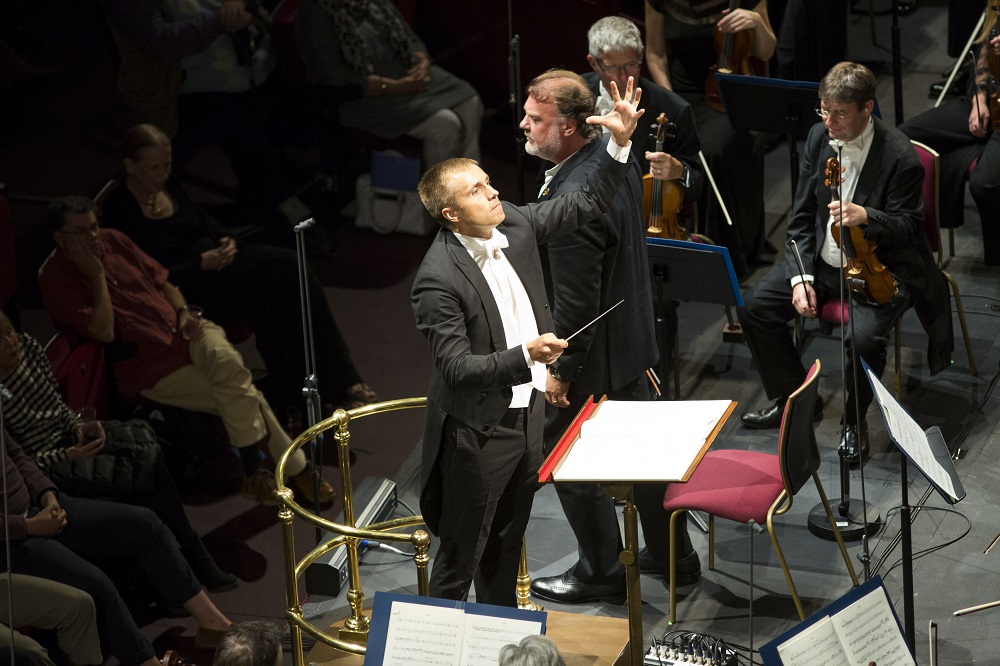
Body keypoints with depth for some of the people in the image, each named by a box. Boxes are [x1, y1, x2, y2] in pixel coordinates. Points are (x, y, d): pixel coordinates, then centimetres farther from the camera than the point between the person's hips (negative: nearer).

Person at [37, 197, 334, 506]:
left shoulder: (113, 240, 8)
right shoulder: (56, 279, -9)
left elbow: (162, 280, 18)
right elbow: (103, 331, -19)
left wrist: (184, 311, 0)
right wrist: (97, 275, -19)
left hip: (182, 330, 5)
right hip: (150, 368, -5)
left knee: (227, 362, -28)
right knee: (239, 392, -20)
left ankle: (255, 474, -18)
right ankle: (295, 468, -6)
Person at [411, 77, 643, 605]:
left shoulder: (513, 224, -4)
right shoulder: (437, 279, -26)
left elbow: (590, 203, 4)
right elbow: (456, 368, -28)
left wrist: (620, 142, -10)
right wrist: (525, 356, -41)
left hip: (526, 413, 8)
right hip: (478, 432, -8)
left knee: (508, 542, 24)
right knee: (462, 555, 6)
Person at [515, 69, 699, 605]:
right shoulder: (611, 149, -4)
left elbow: (575, 303, -27)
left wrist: (560, 372, -16)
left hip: (591, 358, -9)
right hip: (632, 336, 10)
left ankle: (601, 572, 25)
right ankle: (669, 550, 39)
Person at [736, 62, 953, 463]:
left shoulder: (900, 158, -21)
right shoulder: (820, 137, -2)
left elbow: (908, 226, -14)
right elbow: (802, 214, 5)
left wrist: (865, 216, -35)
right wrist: (800, 276, -6)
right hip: (822, 260, 6)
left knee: (864, 336, -32)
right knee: (755, 306, -8)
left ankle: (854, 420, -3)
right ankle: (791, 399, 12)